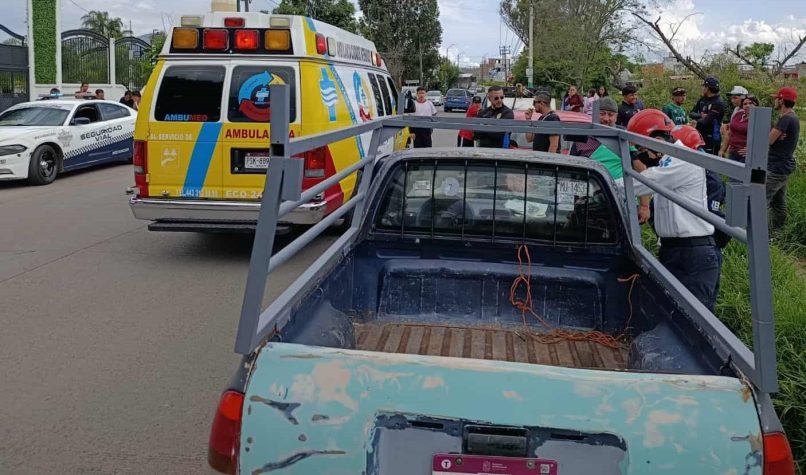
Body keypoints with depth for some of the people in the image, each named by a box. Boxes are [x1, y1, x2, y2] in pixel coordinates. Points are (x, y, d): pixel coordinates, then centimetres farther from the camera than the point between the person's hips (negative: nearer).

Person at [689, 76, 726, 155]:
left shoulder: (718, 103, -12)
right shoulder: (702, 100, 13)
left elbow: (707, 121, -20)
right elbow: (691, 114, 6)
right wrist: (701, 116, -13)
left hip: (711, 139, -8)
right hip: (699, 137, 8)